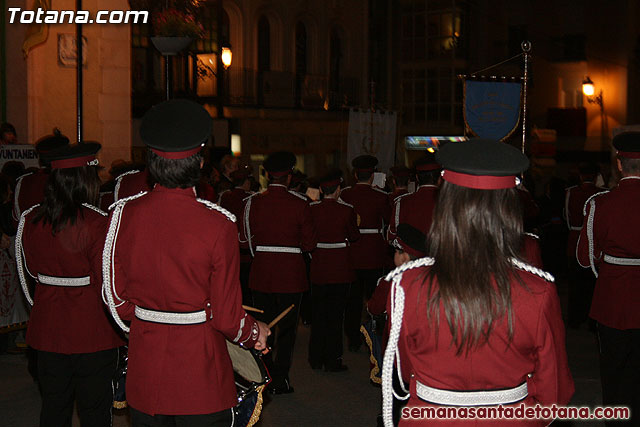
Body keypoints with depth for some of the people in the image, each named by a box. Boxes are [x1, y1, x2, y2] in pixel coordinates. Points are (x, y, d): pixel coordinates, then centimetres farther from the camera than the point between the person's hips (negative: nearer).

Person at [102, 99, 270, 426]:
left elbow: (117, 299, 3)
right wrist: (256, 333, 9)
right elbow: (227, 318, -12)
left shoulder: (123, 215, -7)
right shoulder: (217, 225, -18)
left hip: (144, 374, 4)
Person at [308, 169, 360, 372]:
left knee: (318, 312, 14)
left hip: (318, 267, 2)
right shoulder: (346, 210, -11)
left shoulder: (311, 209, -5)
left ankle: (316, 358, 22)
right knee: (335, 314, 6)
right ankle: (333, 360, 9)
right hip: (340, 268, -2)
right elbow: (354, 236, -1)